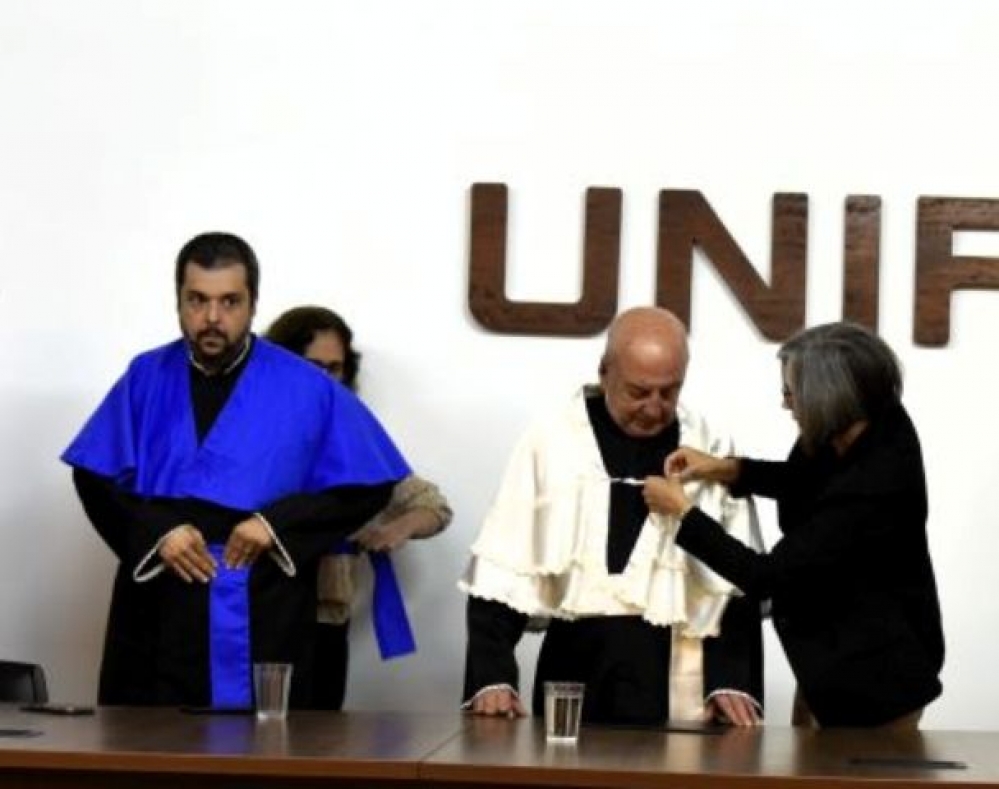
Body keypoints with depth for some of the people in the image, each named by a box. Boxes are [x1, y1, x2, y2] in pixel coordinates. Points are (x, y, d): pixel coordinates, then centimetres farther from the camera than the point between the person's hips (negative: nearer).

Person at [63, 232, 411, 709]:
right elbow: (95, 478, 8)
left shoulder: (305, 390, 1)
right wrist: (155, 530, -11)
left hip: (265, 622, -2)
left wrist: (278, 523, -10)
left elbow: (368, 486, 2)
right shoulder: (146, 379, 8)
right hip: (158, 616, 2)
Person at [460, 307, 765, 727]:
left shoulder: (710, 451, 3)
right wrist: (491, 678, -10)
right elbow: (500, 577, -1)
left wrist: (733, 682, -7)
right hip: (572, 674, 0)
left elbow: (736, 586, 4)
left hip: (677, 685, 0)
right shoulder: (551, 441, 1)